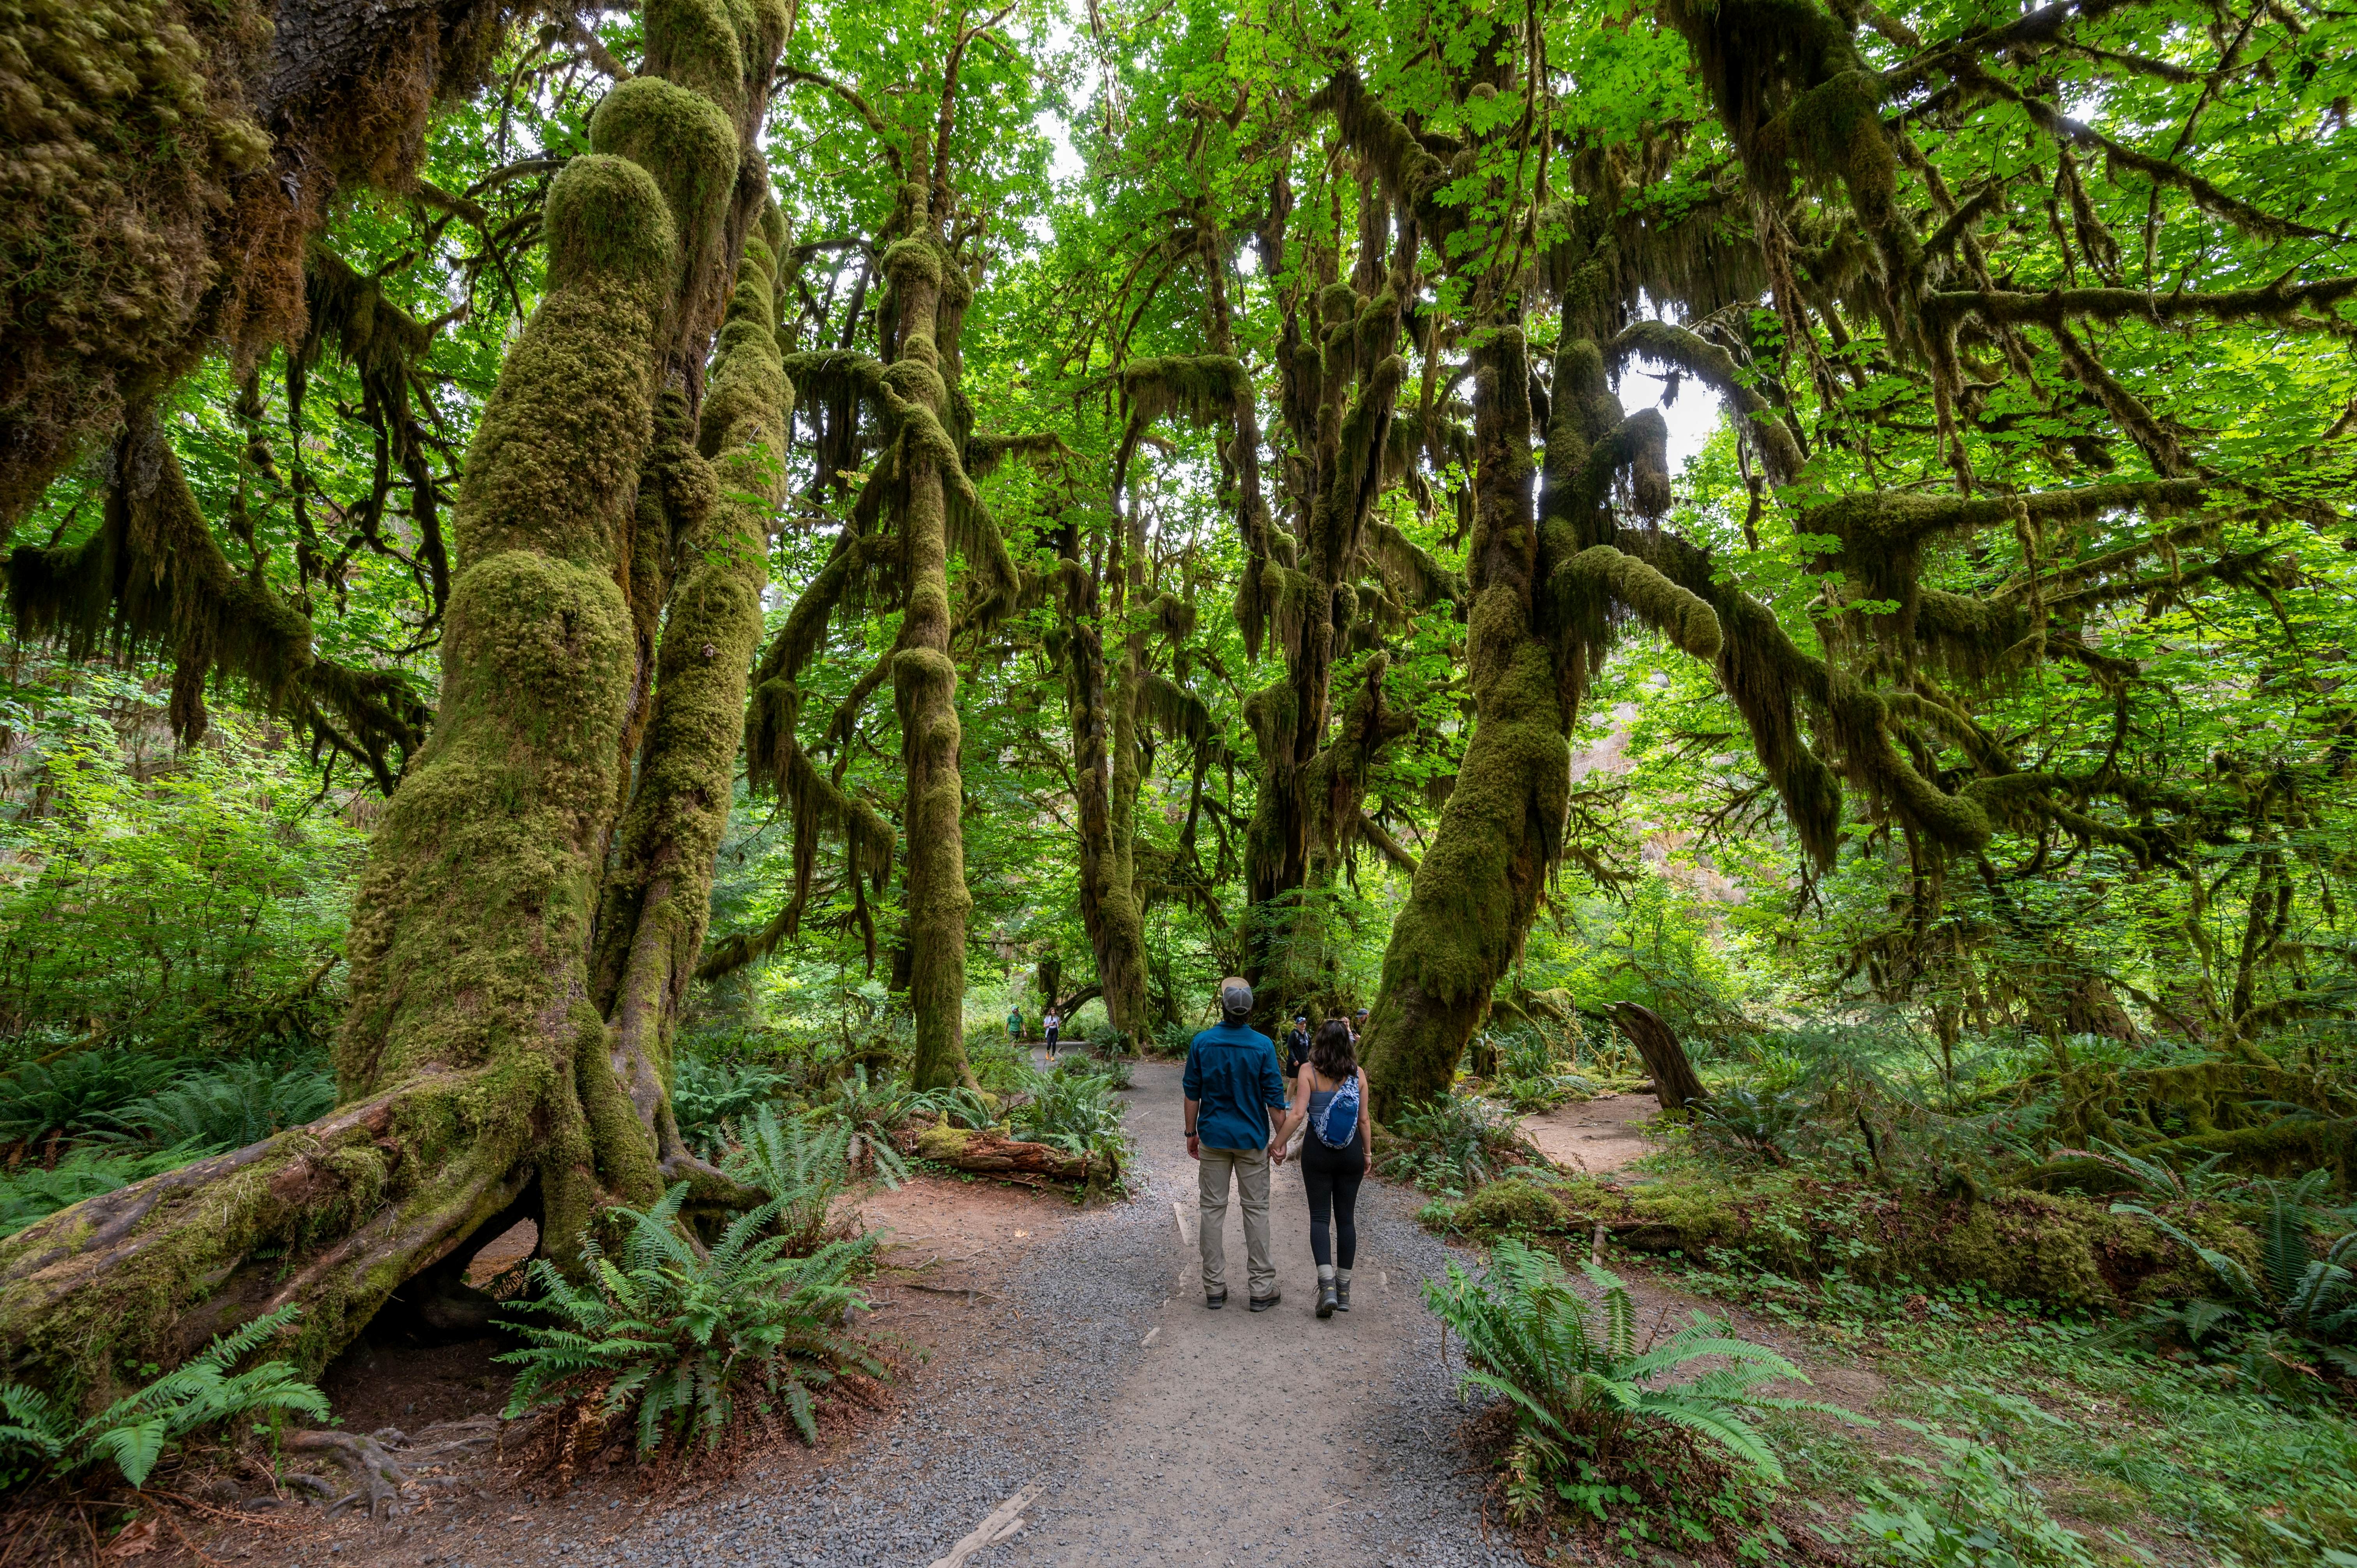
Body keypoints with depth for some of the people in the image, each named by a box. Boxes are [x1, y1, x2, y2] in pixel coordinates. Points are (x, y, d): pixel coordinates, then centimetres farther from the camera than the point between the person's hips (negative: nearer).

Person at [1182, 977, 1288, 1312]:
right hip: (1252, 1139, -1)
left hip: (1213, 1137, 1)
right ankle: (1262, 1289, 12)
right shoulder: (1263, 1045, -10)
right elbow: (1274, 1098, -7)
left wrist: (1191, 1133, 10)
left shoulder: (1201, 1043, -6)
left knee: (1212, 1209, 8)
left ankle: (1214, 1288, 13)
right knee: (1256, 1210, 8)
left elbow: (1192, 1094, 0)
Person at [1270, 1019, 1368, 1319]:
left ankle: (1327, 1285, -8)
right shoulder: (1358, 1073, -3)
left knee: (1319, 1216, 6)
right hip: (1351, 1152, 2)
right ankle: (1344, 1288, 18)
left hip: (1317, 1151, -2)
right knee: (1346, 1218, 12)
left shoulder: (1309, 1072, -10)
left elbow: (1298, 1113, -17)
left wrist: (1278, 1144, -8)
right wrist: (1367, 1153, 12)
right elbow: (1364, 1119, 0)